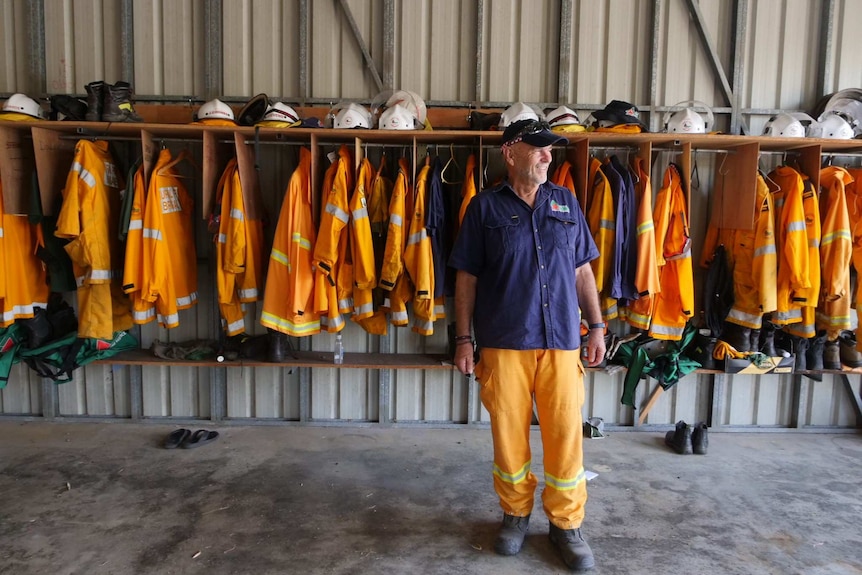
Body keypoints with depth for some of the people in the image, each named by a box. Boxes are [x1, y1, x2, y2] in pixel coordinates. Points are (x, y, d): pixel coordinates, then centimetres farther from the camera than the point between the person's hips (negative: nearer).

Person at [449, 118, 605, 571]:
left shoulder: (565, 203, 10)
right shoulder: (485, 207, 2)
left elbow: (582, 270, 13)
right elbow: (467, 277, 2)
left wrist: (596, 326, 8)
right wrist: (463, 338, -2)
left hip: (561, 339, 2)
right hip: (503, 342, -2)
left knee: (566, 433, 4)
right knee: (508, 432, 8)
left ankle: (566, 524, 23)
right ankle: (515, 513, 29)